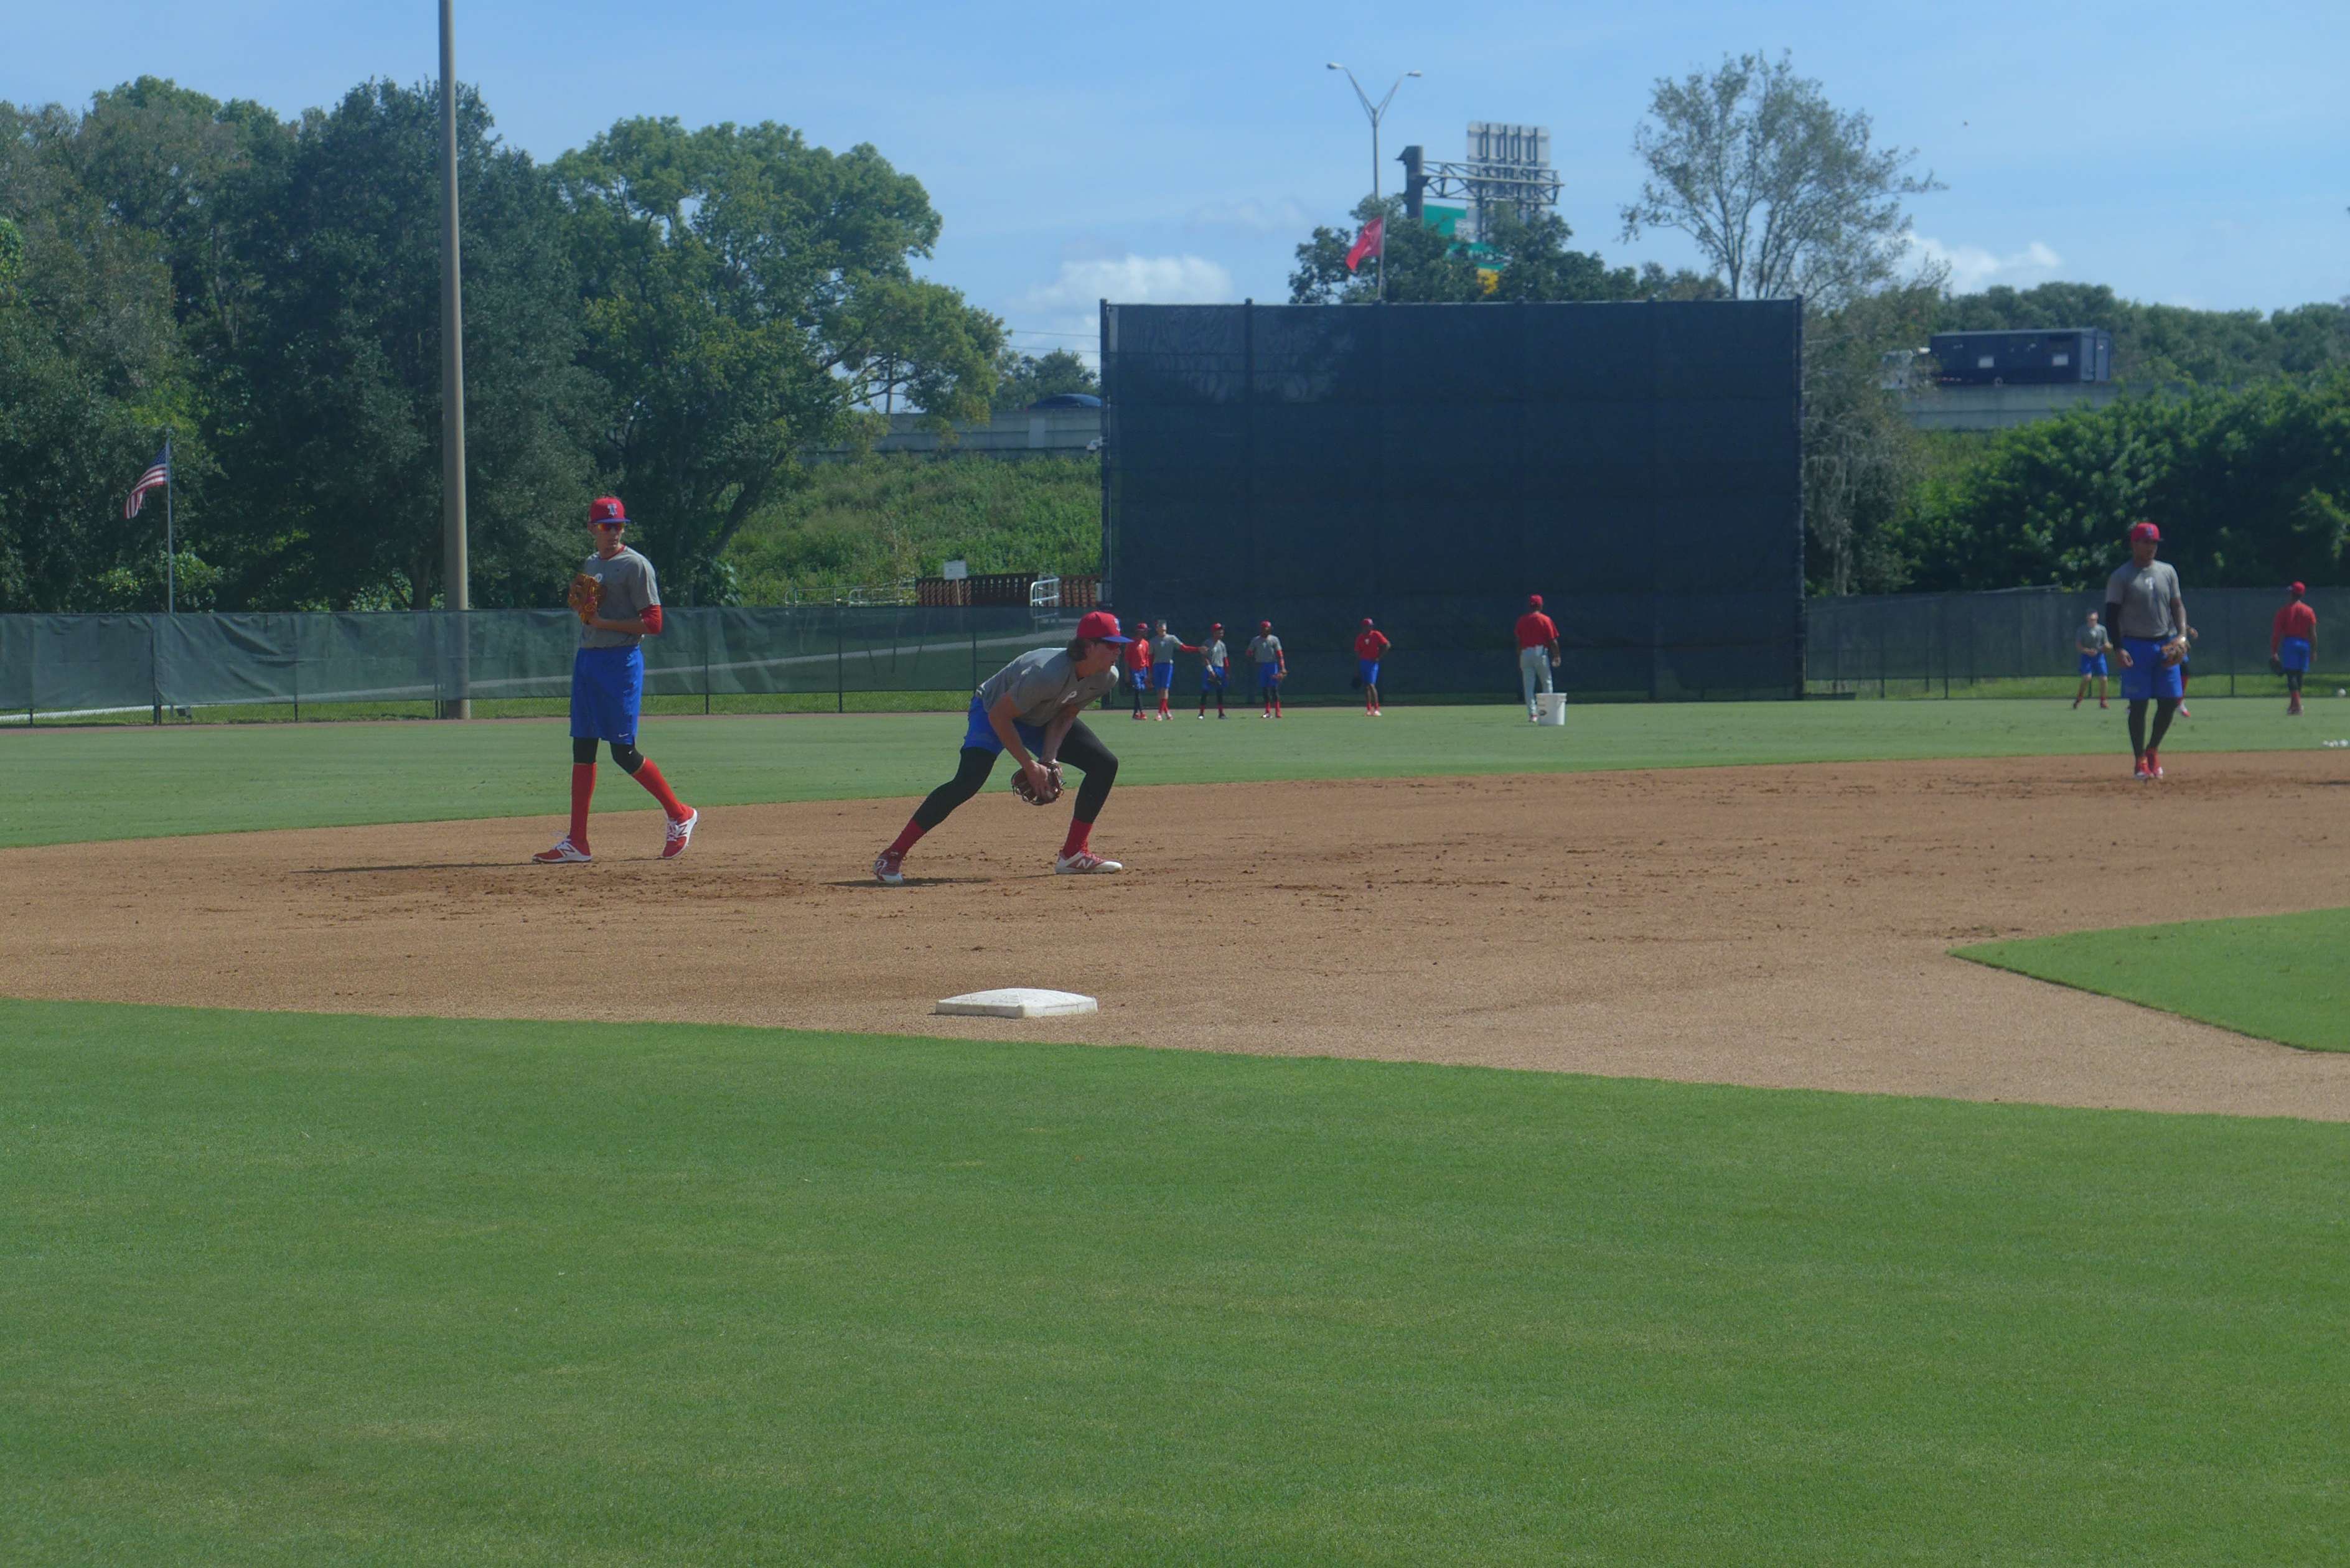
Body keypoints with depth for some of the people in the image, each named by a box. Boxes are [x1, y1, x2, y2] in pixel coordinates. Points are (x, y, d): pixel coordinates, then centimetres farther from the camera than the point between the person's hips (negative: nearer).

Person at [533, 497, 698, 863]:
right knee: (582, 748, 4)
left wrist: (603, 622, -17)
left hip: (620, 662, -8)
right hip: (586, 660, 8)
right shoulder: (590, 566, 17)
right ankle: (576, 843, 4)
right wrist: (581, 605, 3)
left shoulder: (635, 566, -8)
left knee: (624, 752, -8)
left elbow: (653, 623, -13)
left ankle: (679, 815, 10)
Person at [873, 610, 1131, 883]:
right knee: (969, 780, -28)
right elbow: (999, 716, -31)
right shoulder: (1047, 674, -39)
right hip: (994, 709, -7)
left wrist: (1049, 759, -19)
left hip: (1042, 719, 7)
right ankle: (892, 856, -22)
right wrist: (1030, 766, -28)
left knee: (1105, 765, -5)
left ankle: (1074, 853, 5)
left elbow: (1065, 715, -5)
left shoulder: (1107, 678, -17)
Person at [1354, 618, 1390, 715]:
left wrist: (1378, 657, -10)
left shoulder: (1376, 635, -3)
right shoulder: (1360, 638, 7)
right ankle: (1368, 709, 13)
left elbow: (1387, 645, -6)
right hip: (1363, 663, 5)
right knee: (1366, 686, 7)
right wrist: (1357, 670, 8)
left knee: (1371, 685, -16)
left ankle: (1376, 709, -17)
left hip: (1372, 663, -5)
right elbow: (1357, 655, 10)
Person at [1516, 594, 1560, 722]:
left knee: (1528, 686, 2)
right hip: (1540, 653, -3)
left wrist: (1520, 658, 18)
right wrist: (1557, 657, 1)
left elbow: (1519, 641, 11)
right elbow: (1552, 640, -5)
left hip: (1525, 654, 3)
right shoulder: (1545, 620, -3)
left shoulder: (1521, 620, 7)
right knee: (1547, 683, 9)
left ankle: (1531, 713, -5)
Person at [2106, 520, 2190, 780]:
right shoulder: (2121, 578, -3)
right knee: (2138, 704, -4)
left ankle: (2153, 749, 22)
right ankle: (2140, 761, 3)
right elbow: (2112, 615, -5)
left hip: (2166, 646, 4)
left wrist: (2181, 635, -4)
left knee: (2170, 701, 1)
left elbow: (2177, 605, 13)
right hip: (2136, 646, -4)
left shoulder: (2167, 572, 11)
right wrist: (2119, 649, -15)